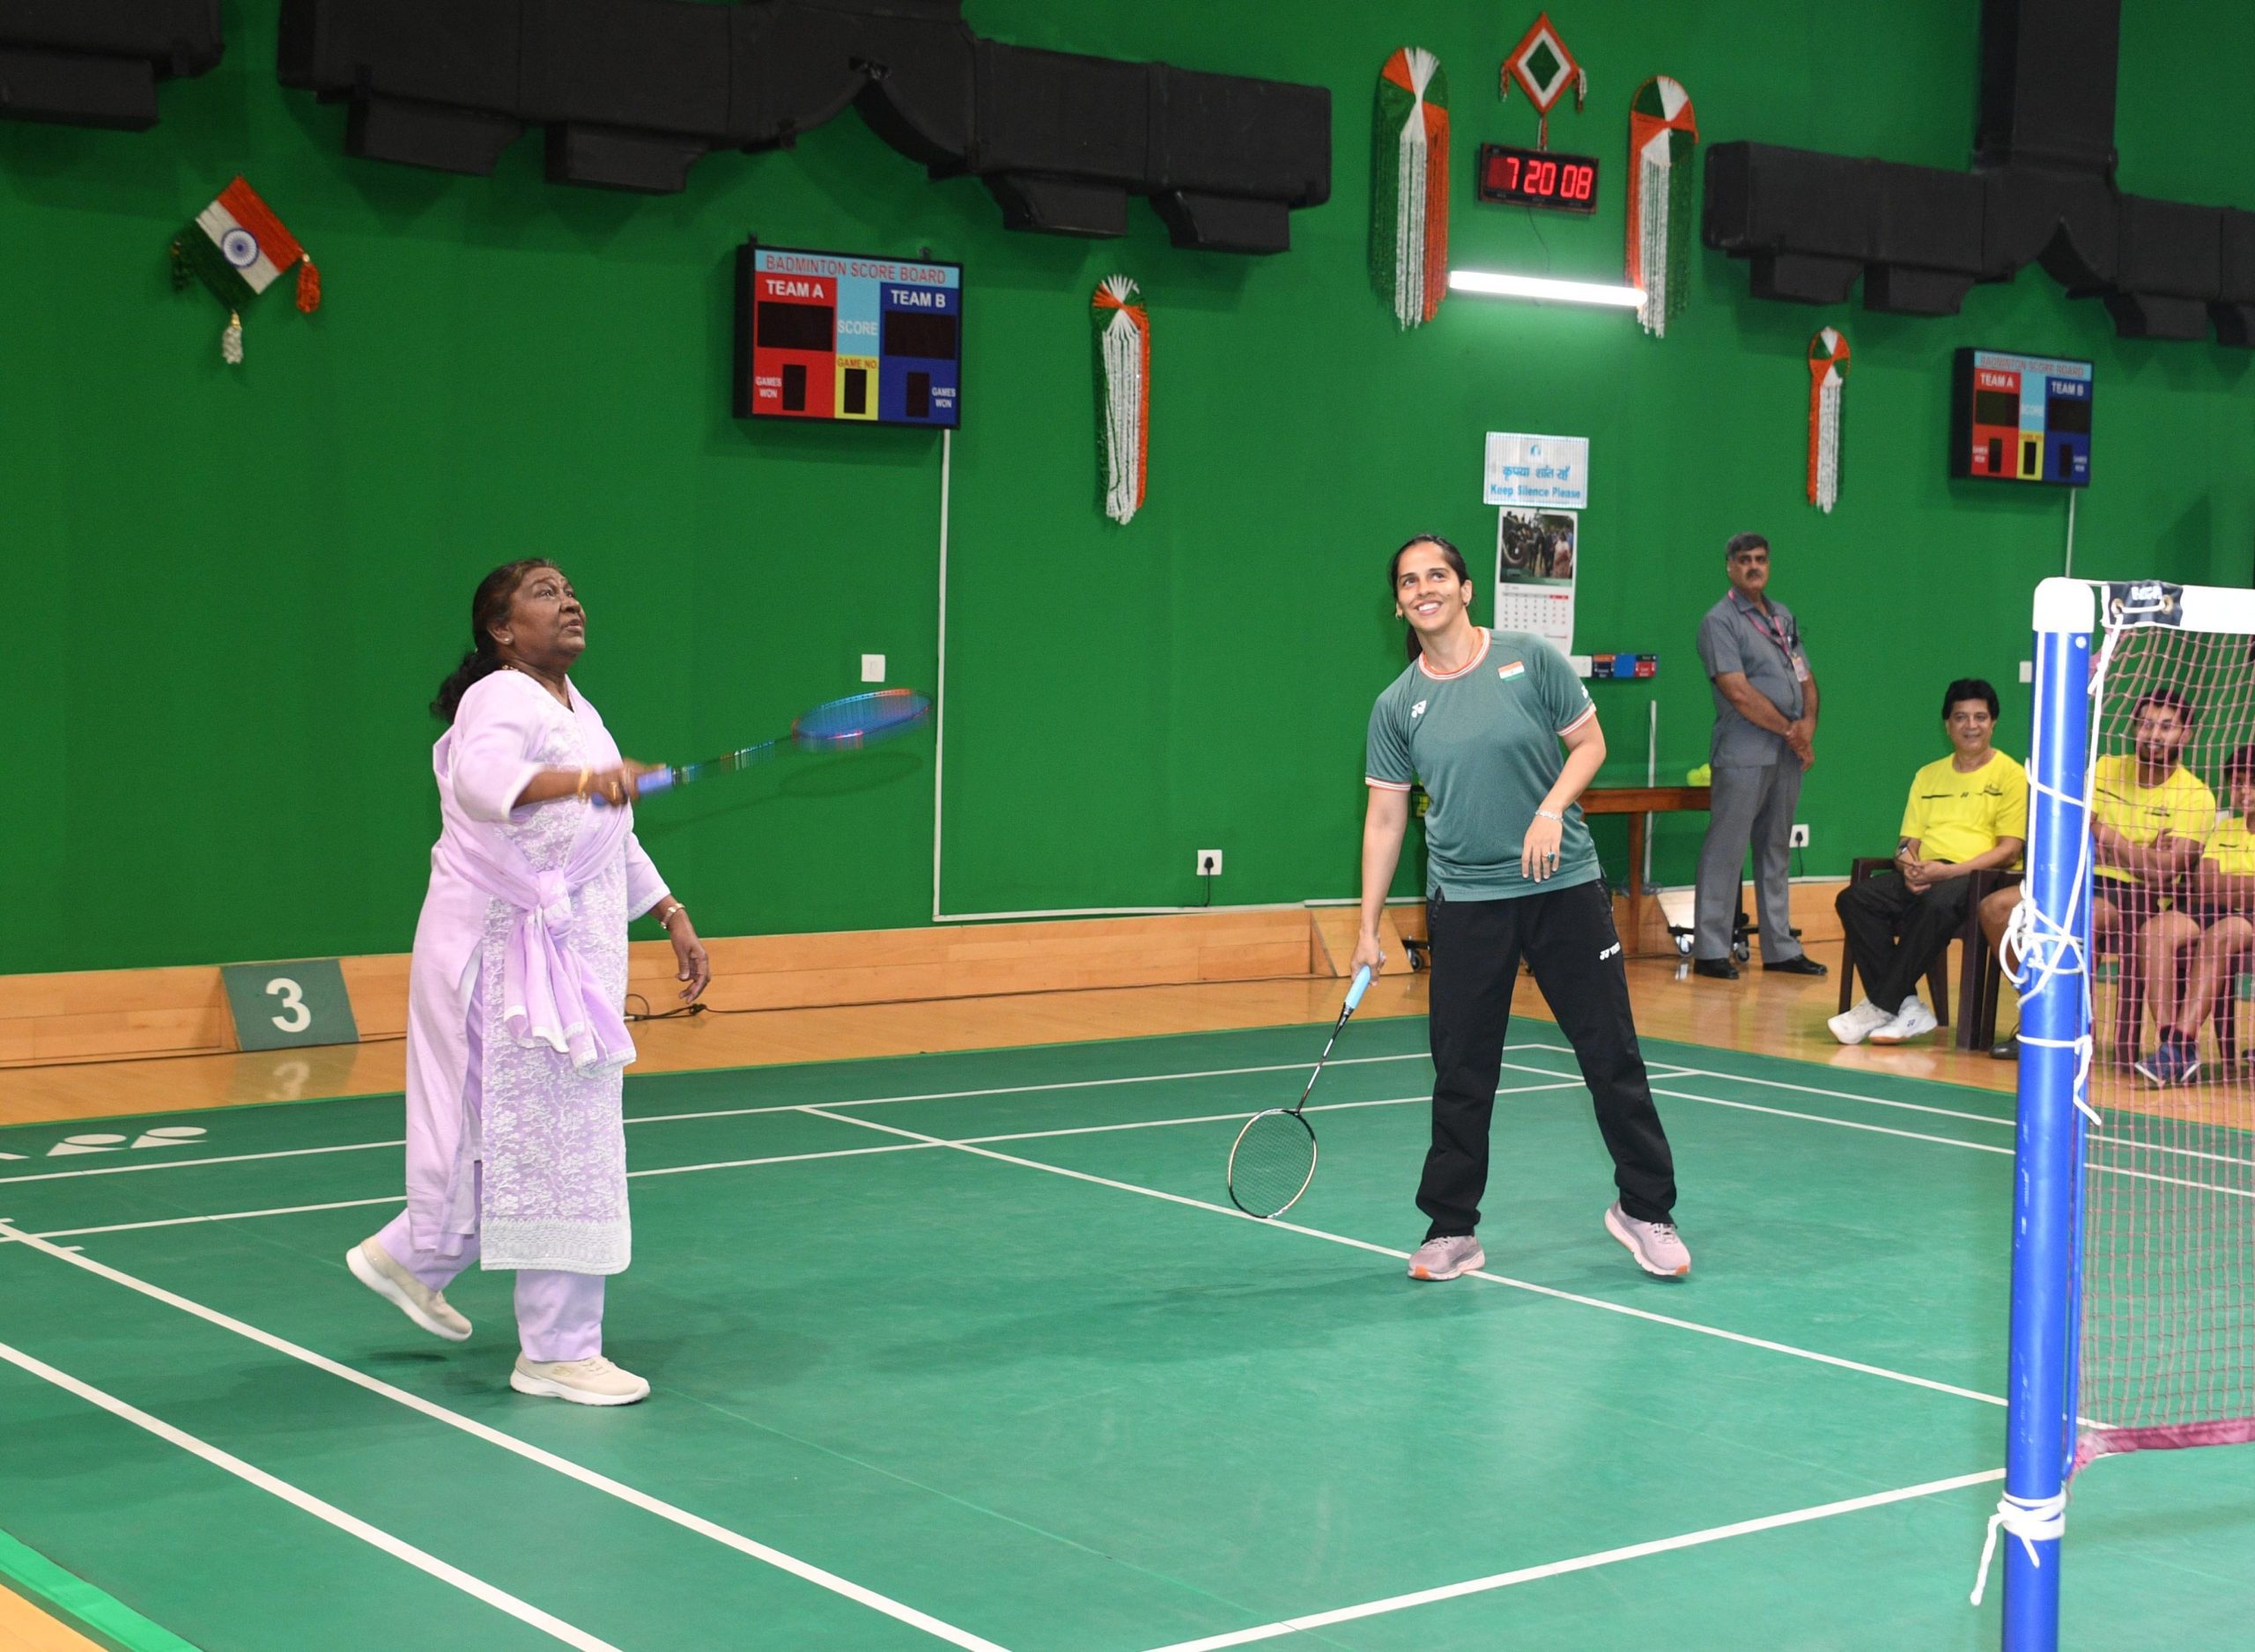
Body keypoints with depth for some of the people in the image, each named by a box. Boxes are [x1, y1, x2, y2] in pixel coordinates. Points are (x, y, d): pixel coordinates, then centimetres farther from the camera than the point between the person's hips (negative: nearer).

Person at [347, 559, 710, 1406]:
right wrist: (581, 778, -54)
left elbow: (614, 835, 25)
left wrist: (671, 914, 21)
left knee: (517, 1142, 19)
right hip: (507, 949, -10)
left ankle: (410, 1258, 37)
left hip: (570, 950, 10)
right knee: (556, 1145, -6)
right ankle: (557, 1353, 3)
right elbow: (482, 780, -39)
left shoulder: (577, 712, 15)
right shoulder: (503, 701, -15)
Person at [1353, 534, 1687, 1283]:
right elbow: (1384, 816, 5)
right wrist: (1368, 926, 3)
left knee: (1612, 1055, 2)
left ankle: (1644, 1210, 18)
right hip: (1465, 902, 1)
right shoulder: (1397, 706, 2)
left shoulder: (1529, 659, -3)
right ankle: (1452, 1230, 15)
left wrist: (1551, 809, -15)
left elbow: (1590, 742, 3)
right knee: (1461, 1072, 3)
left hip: (1565, 885, -1)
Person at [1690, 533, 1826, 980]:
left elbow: (1806, 678, 17)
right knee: (1725, 851, -5)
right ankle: (1710, 951, -1)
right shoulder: (1720, 621, -7)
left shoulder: (1784, 617, 17)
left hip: (1789, 755, 7)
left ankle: (1780, 948, 18)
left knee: (1776, 851, 12)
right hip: (1743, 754, -7)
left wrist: (1808, 724, -2)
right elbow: (1739, 693, -15)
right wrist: (1789, 730, -10)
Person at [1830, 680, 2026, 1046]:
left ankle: (1881, 1006, -30)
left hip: (1978, 879, -6)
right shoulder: (1928, 776, 23)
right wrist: (1909, 866, -7)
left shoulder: (2011, 776, 5)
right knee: (1854, 899, -22)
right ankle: (1906, 1007, -27)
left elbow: (2009, 850, -5)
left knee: (1936, 904, -39)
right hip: (1925, 876, 6)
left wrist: (1949, 871, -18)